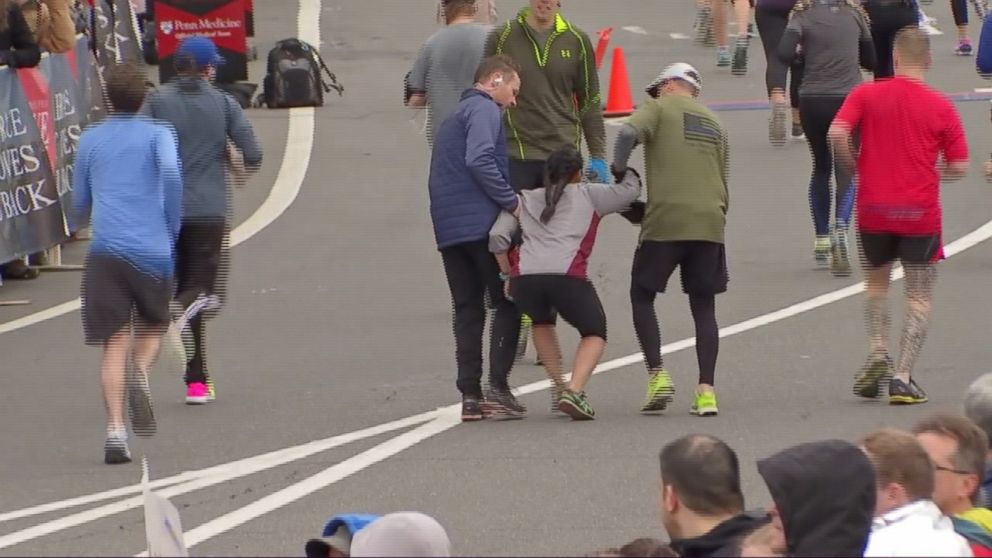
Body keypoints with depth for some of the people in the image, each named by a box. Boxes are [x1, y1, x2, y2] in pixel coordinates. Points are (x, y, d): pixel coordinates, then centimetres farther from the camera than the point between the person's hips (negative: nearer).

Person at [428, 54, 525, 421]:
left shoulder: (454, 116, 26)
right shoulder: (484, 110, -4)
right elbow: (480, 160, -21)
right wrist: (511, 201, -17)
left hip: (448, 230, 8)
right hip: (481, 223, -8)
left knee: (467, 309, 9)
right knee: (507, 303, -1)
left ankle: (470, 395, 4)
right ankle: (498, 386, -11)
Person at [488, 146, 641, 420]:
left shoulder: (525, 200, 27)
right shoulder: (588, 195, 21)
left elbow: (497, 236, 15)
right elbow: (630, 191, 30)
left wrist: (507, 274, 25)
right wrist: (626, 172, 51)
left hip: (524, 278, 3)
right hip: (568, 277, -3)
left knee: (541, 322, 35)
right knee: (594, 334, 18)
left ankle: (558, 386, 25)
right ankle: (575, 390, -7)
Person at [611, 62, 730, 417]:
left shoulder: (660, 107, 6)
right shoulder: (715, 124, 23)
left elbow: (629, 133, -14)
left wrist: (619, 171, -4)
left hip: (666, 219, -4)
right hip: (710, 222, 4)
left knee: (642, 296, 10)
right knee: (703, 307, 10)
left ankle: (658, 375, -4)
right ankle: (706, 390, 0)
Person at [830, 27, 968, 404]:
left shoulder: (866, 95, 0)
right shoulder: (940, 106, -2)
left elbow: (837, 133, -13)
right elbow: (959, 167, -2)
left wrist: (855, 167, 5)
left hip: (873, 208, 2)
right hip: (920, 213, -2)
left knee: (876, 281, 25)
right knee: (919, 297, 8)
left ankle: (878, 352, 6)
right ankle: (903, 378, -1)